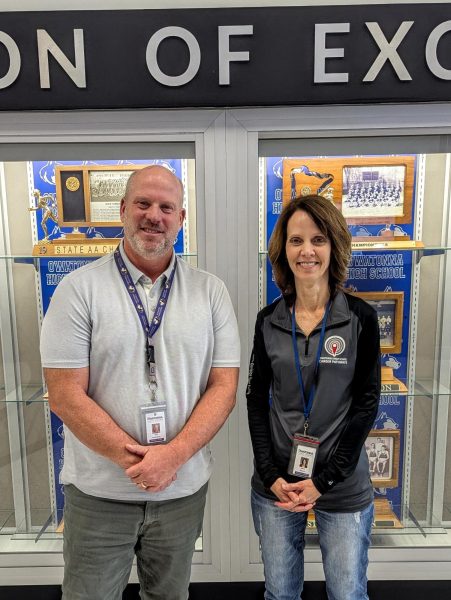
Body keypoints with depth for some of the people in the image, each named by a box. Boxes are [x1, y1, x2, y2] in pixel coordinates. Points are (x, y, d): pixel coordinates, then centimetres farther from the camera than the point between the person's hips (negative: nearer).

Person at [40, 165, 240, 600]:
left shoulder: (211, 292, -2)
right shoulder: (79, 288, -8)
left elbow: (224, 386, -4)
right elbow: (65, 395, -12)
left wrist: (173, 454, -16)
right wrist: (136, 461, -16)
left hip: (185, 488, 3)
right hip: (99, 492, -2)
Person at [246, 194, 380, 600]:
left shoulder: (360, 318, -7)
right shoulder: (268, 320, -1)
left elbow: (366, 403, -7)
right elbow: (257, 400, 2)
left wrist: (323, 480, -11)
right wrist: (271, 475, -6)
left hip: (344, 487, -1)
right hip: (275, 483, 2)